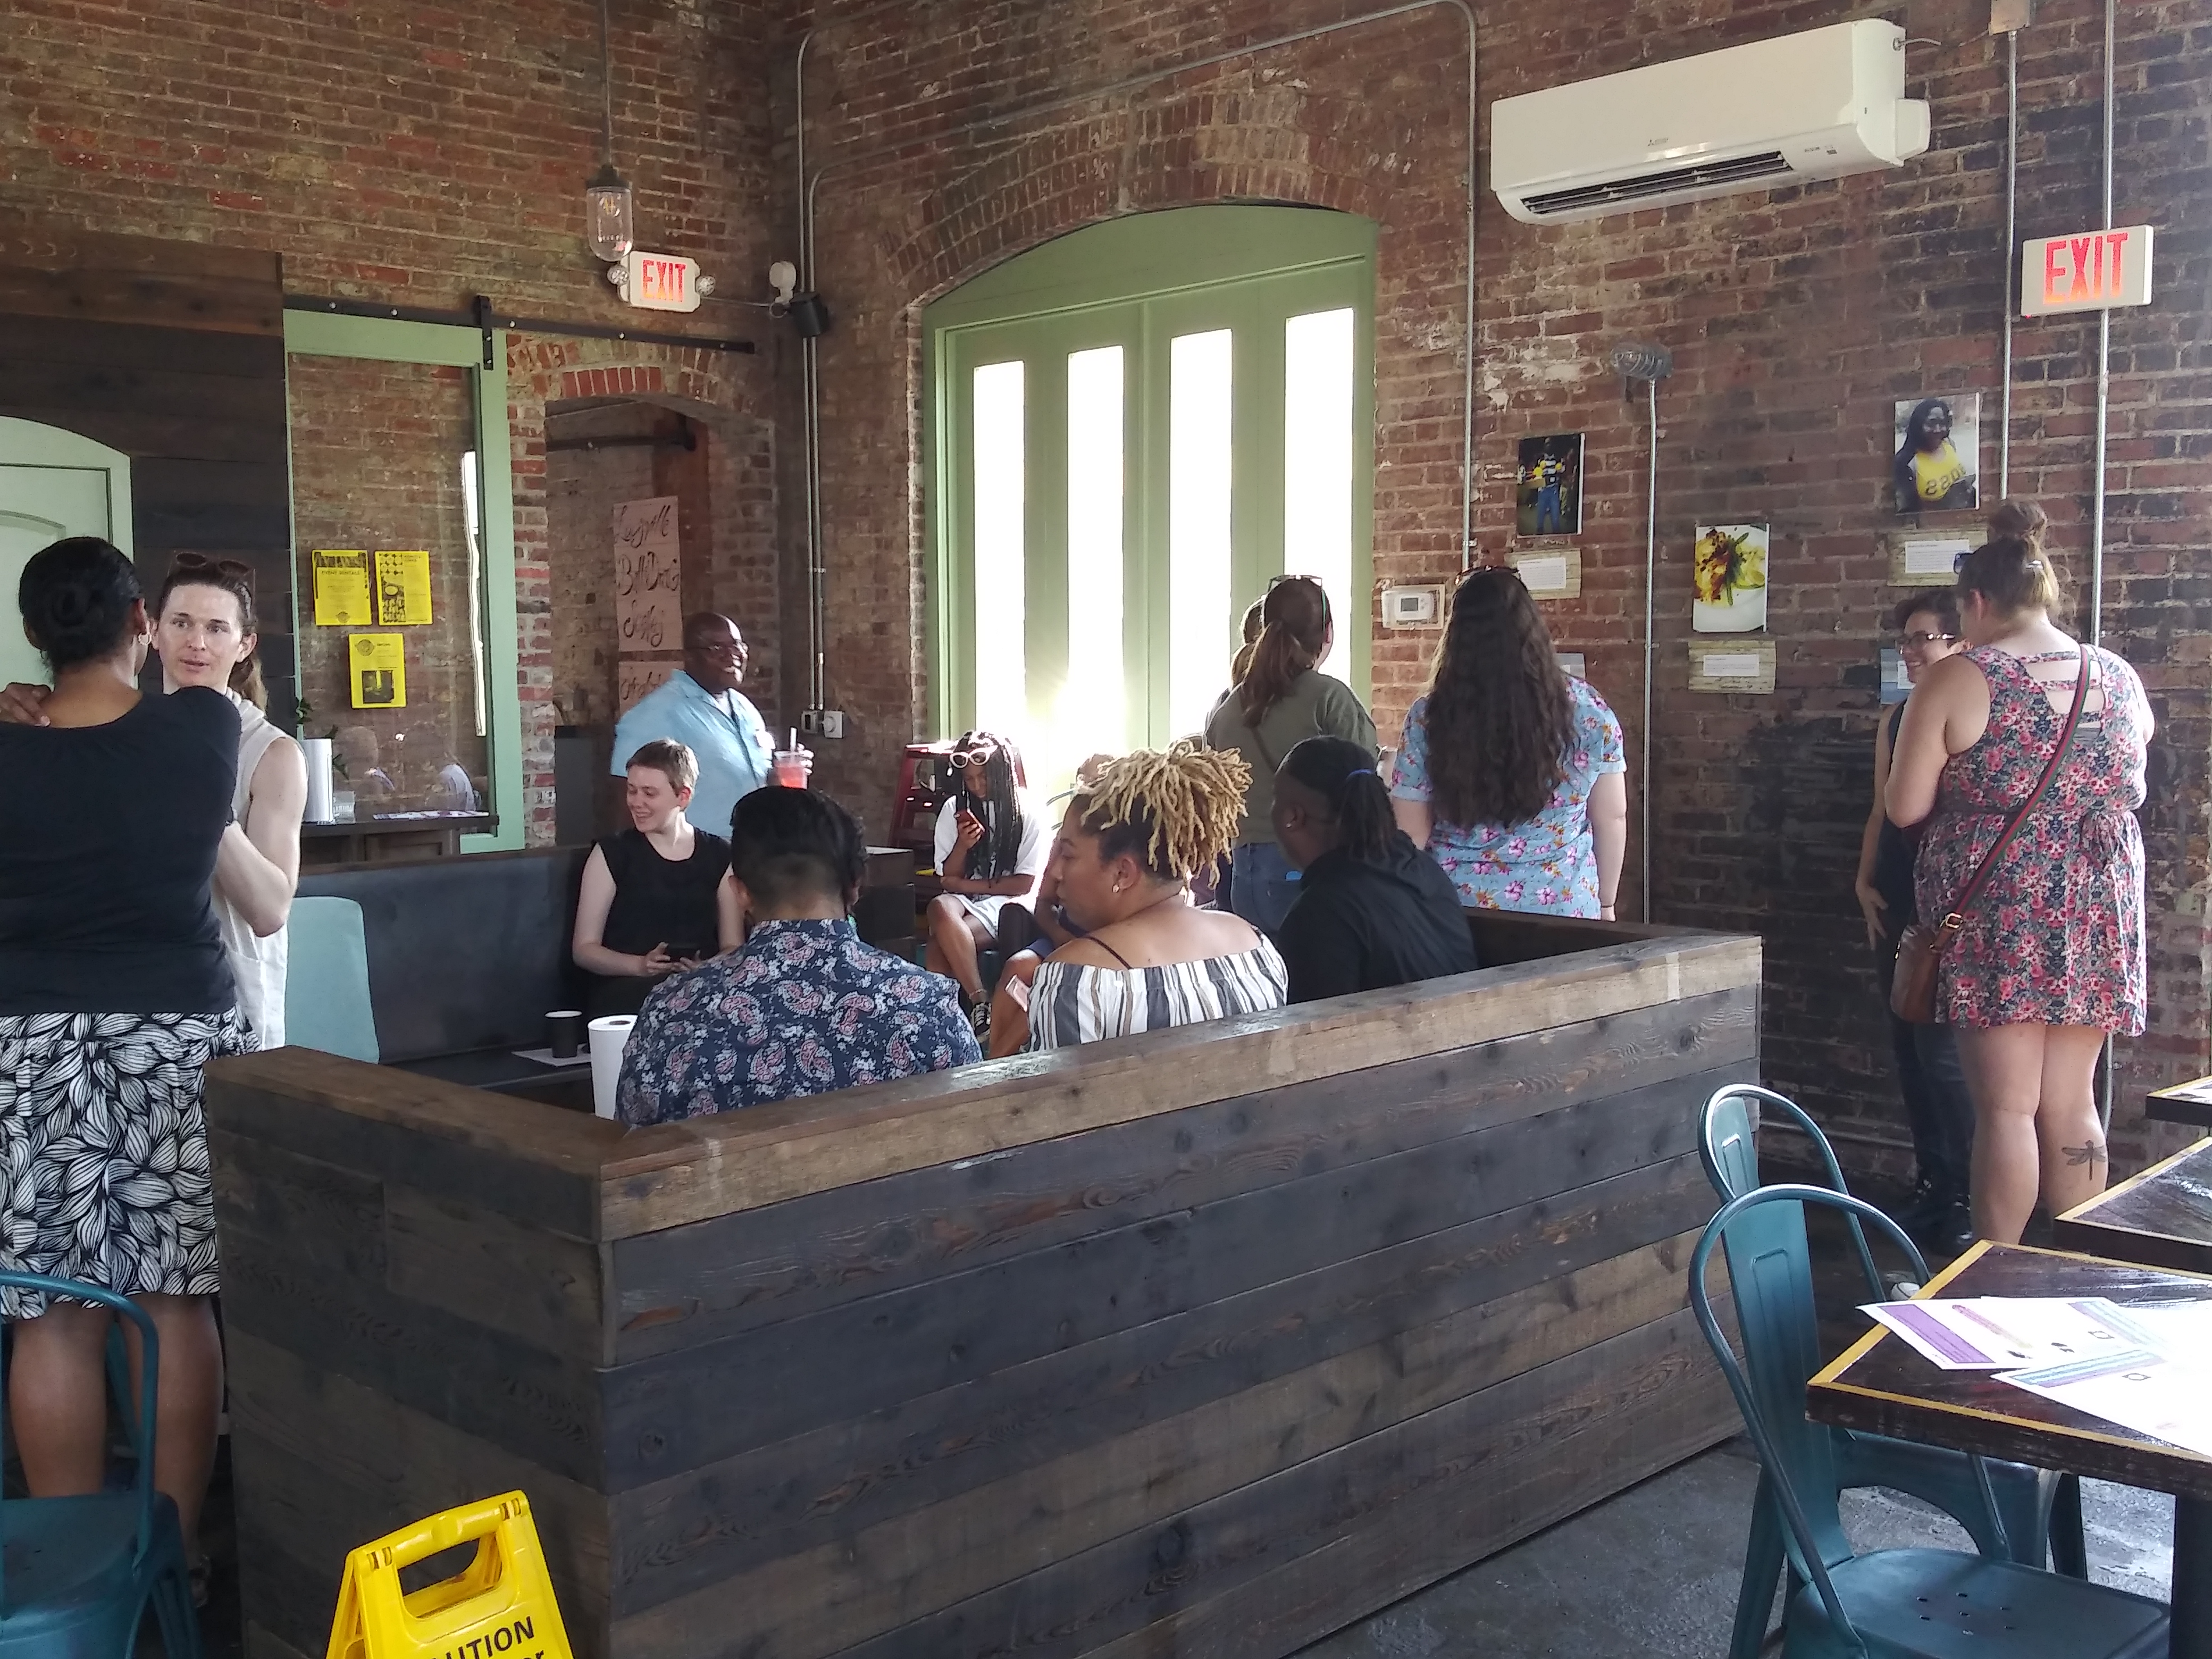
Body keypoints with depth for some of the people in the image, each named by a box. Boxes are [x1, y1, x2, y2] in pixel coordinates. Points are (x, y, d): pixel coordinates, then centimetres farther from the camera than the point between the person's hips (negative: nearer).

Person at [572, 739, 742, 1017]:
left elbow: (733, 947, 13)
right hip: (626, 993, -2)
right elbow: (584, 948, 5)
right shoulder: (612, 854, 8)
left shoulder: (719, 856, 13)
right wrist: (641, 965, -14)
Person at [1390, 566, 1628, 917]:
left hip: (1459, 913, -1)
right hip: (1564, 907, 1)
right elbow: (1611, 817, 3)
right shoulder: (1587, 710, -5)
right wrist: (1605, 904, 15)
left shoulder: (1428, 719, -9)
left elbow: (1411, 834, -4)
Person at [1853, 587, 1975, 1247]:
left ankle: (1966, 1199, 5)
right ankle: (1931, 1186, 19)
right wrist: (1865, 881, 10)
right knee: (1909, 1050, 9)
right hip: (1896, 908, 7)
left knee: (1942, 1054, -7)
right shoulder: (1894, 721, 12)